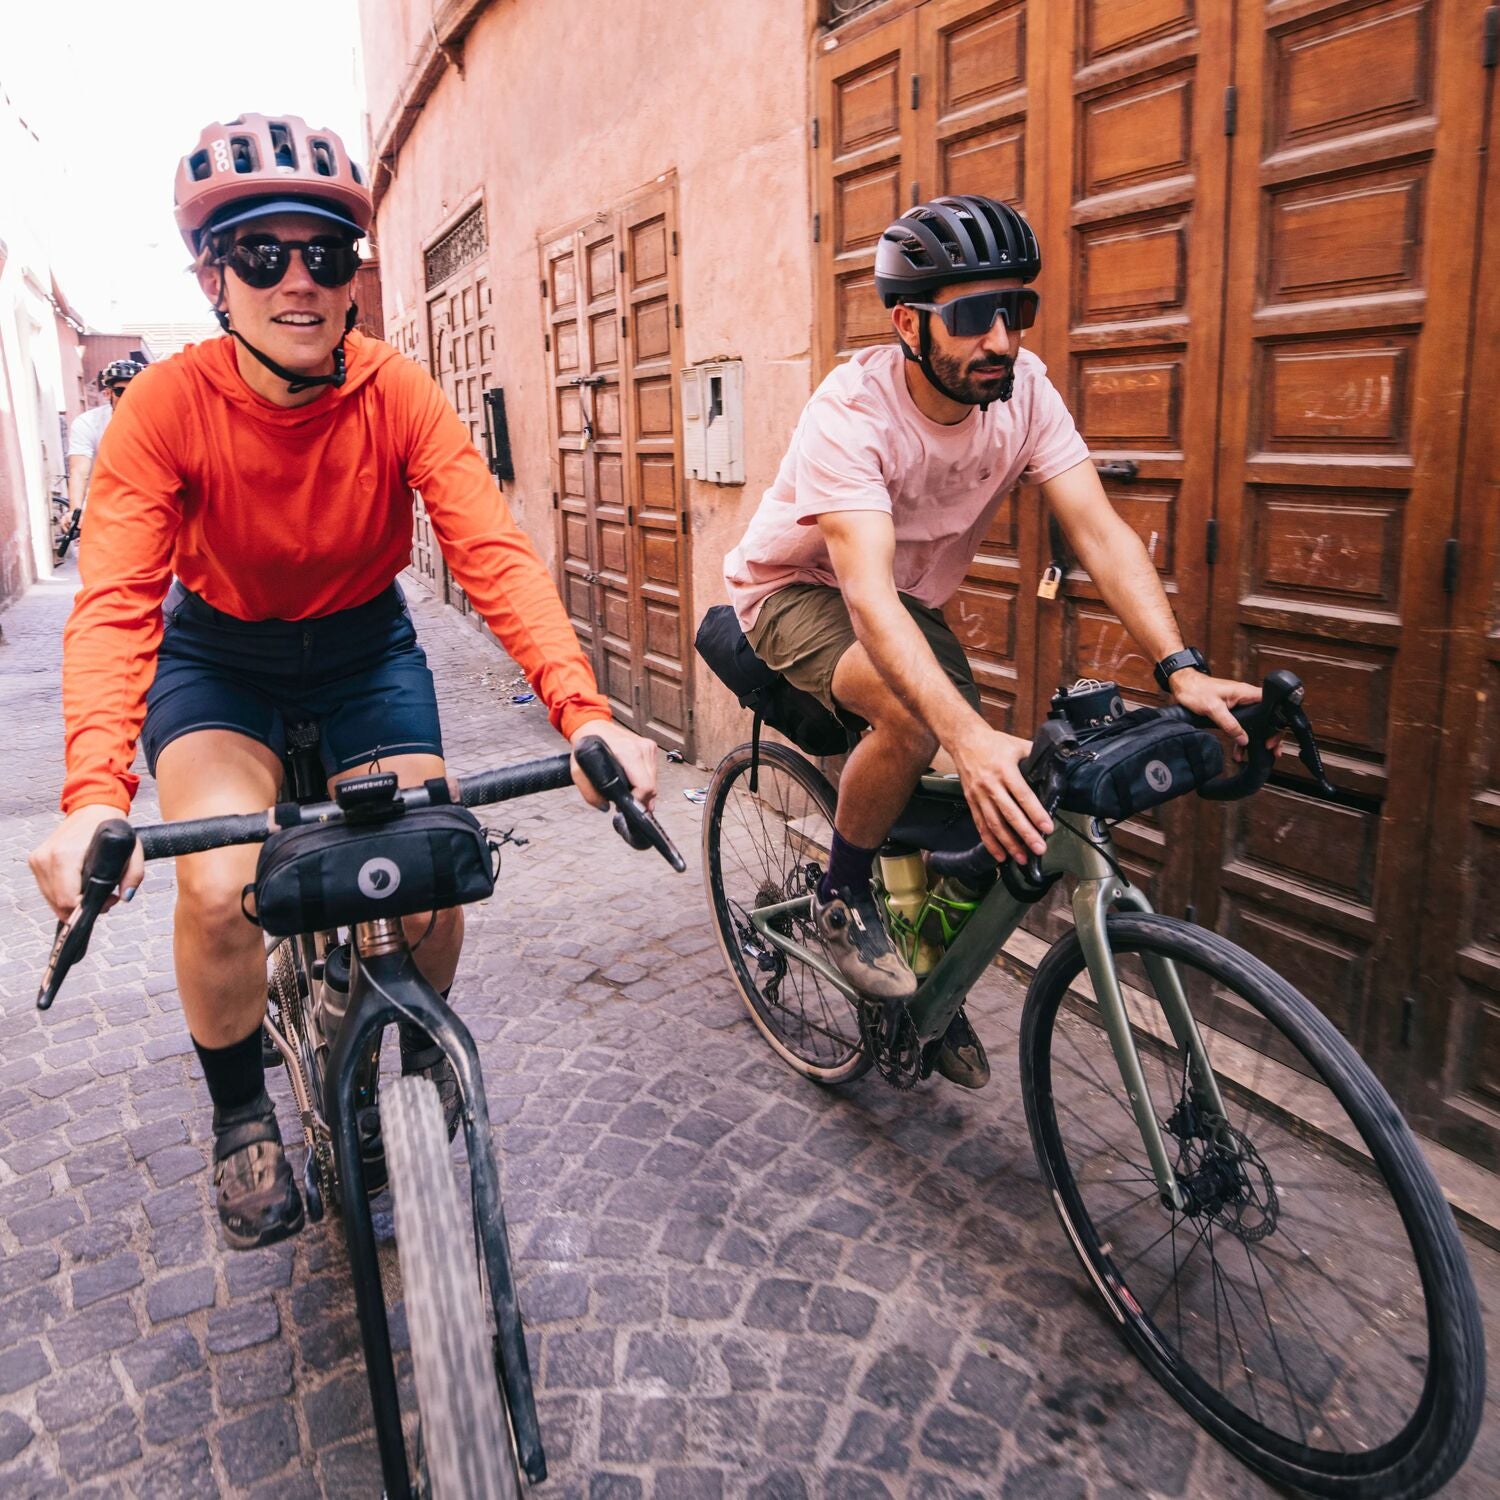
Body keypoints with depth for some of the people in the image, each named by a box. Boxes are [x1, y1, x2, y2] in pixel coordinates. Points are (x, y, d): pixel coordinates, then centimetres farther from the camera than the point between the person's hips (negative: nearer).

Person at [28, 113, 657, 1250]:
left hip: (365, 647, 1)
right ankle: (242, 1115, 6)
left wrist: (584, 710, -46)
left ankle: (418, 1049, 23)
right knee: (219, 887, -24)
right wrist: (94, 794, -46)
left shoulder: (400, 396, -18)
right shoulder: (167, 406, -21)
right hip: (216, 656, -1)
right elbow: (115, 602, -30)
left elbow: (495, 555, -29)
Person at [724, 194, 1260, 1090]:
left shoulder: (1023, 389, -16)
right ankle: (843, 897, -7)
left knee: (989, 799, -8)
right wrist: (971, 738, -56)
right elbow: (866, 592, -43)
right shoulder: (853, 411, -31)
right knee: (913, 716, -36)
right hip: (800, 590, -5)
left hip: (914, 599, 5)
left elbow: (1100, 530, -22)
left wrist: (1181, 669, -37)